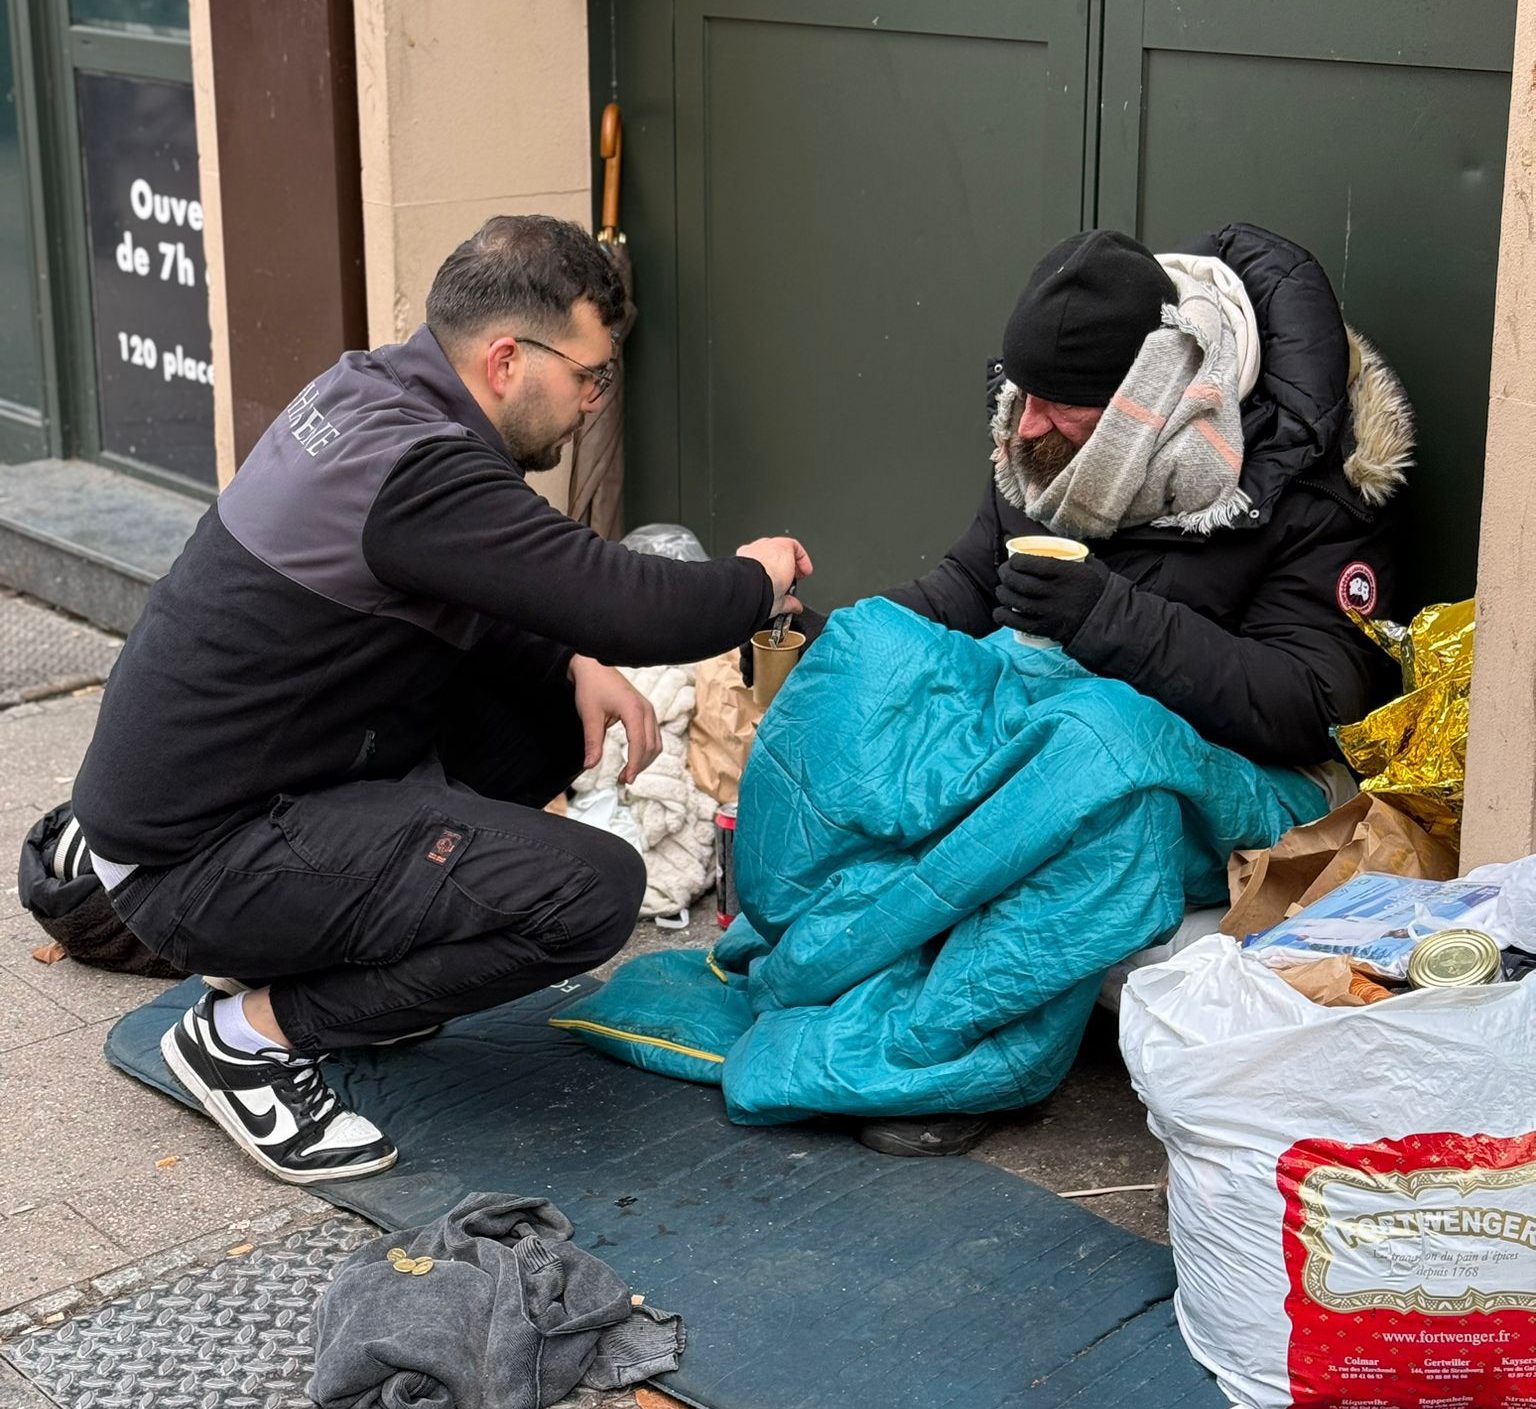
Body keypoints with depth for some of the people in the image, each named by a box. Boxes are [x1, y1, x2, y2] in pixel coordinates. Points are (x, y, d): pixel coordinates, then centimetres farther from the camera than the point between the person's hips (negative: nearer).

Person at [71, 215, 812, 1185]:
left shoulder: (367, 393, 4)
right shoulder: (421, 472, -26)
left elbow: (464, 610, 17)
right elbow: (639, 612, -27)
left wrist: (576, 667, -1)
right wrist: (759, 582, -5)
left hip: (191, 781, 10)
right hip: (196, 861, -10)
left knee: (555, 710, 10)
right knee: (594, 889, -19)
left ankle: (345, 949, 13)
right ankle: (256, 1032, -6)